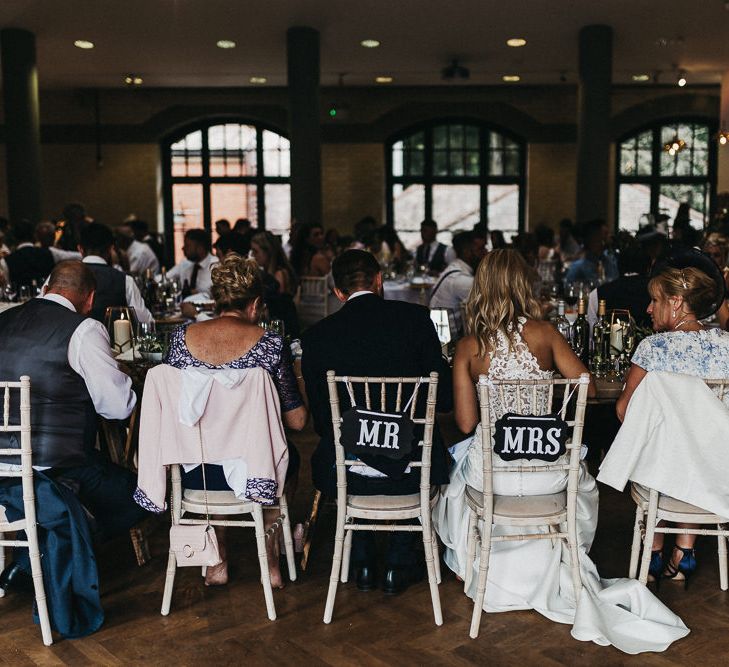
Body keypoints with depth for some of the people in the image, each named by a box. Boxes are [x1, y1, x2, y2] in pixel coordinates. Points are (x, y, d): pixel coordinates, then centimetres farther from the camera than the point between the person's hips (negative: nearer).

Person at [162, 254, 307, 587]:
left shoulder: (180, 337, -3)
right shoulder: (271, 344, -12)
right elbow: (297, 421, -6)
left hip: (192, 473, 3)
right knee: (289, 455, 33)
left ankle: (218, 563, 40)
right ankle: (272, 563, 40)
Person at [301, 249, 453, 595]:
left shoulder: (316, 336, -2)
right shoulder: (415, 317, -4)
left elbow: (320, 422, 2)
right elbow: (445, 398, -2)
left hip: (346, 474, 1)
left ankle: (362, 564, 34)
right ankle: (398, 565, 32)